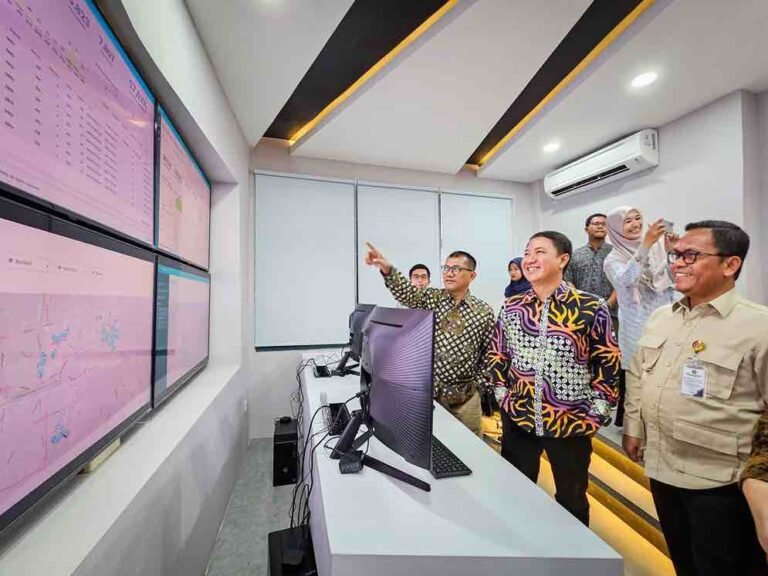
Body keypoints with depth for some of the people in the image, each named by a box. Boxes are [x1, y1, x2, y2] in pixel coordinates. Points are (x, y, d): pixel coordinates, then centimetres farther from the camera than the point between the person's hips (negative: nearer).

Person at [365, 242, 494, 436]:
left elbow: (489, 352, 3)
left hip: (465, 395, 0)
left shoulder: (484, 311, -4)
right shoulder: (431, 298, -3)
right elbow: (406, 293, -23)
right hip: (427, 390, 1)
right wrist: (387, 269, -40)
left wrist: (478, 383, -1)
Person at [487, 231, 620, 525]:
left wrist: (597, 411, -5)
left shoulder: (591, 308, -9)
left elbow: (608, 362, -2)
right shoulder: (511, 307, -1)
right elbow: (496, 355, 7)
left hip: (572, 423, -2)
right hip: (518, 420, 3)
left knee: (572, 500, 22)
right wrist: (502, 395, 1)